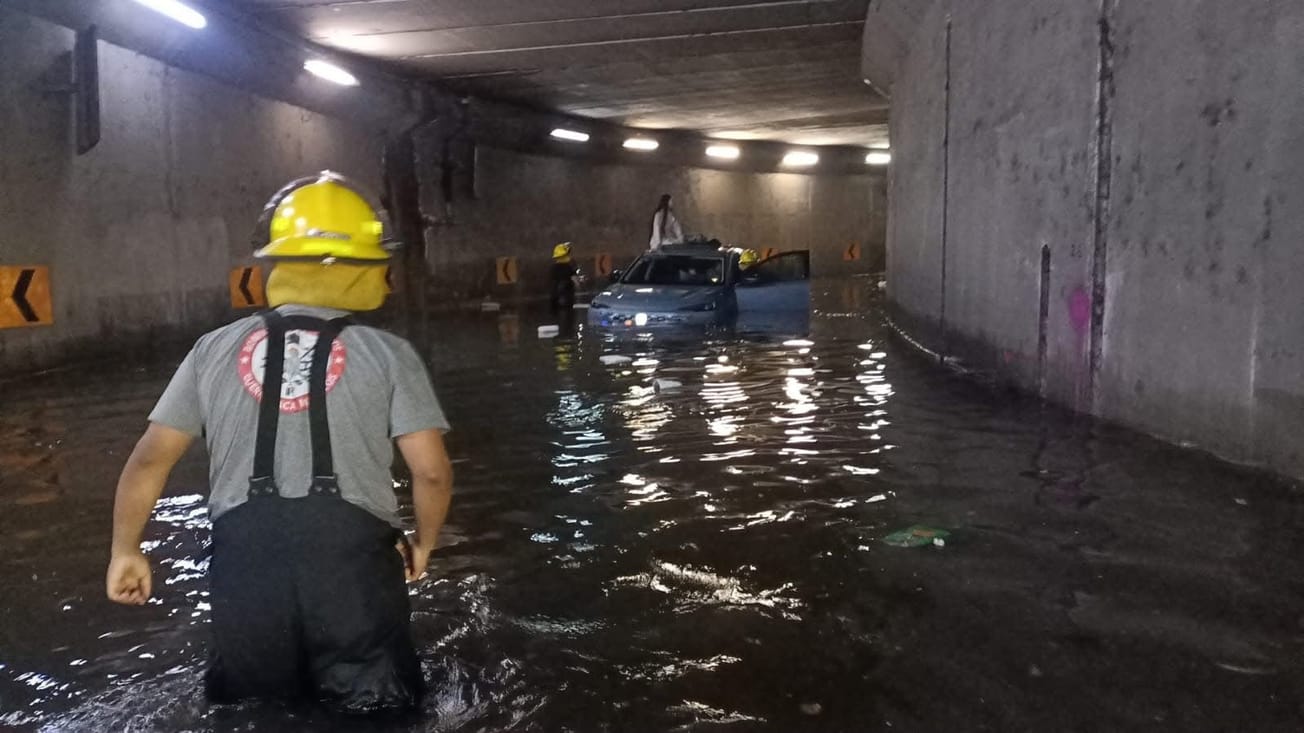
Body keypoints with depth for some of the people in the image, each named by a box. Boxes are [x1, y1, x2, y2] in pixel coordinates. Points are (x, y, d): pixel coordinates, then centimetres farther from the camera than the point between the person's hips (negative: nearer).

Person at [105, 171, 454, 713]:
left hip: (244, 562, 2)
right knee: (375, 708, 13)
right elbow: (431, 471, -3)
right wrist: (422, 545, 15)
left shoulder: (215, 349, 9)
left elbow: (149, 460, 12)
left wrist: (125, 551, 25)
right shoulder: (387, 353, 2)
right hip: (353, 561, -2)